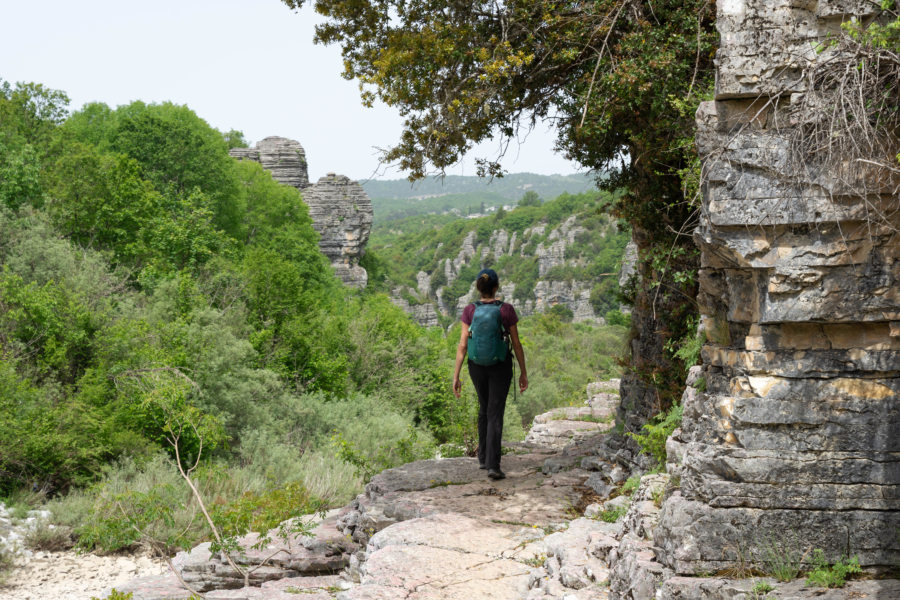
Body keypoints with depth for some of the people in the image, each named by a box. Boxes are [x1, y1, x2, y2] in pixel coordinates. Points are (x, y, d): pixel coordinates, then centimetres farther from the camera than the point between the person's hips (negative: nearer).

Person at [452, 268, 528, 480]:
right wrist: (523, 372, 5)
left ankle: (483, 458, 29)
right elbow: (516, 344, -5)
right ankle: (492, 465, -12)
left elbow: (462, 345, -9)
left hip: (477, 366, 3)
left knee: (484, 408, 22)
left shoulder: (470, 311, -7)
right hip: (501, 366, -2)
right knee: (495, 414, -1)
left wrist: (456, 376, -4)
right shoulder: (507, 310, -10)